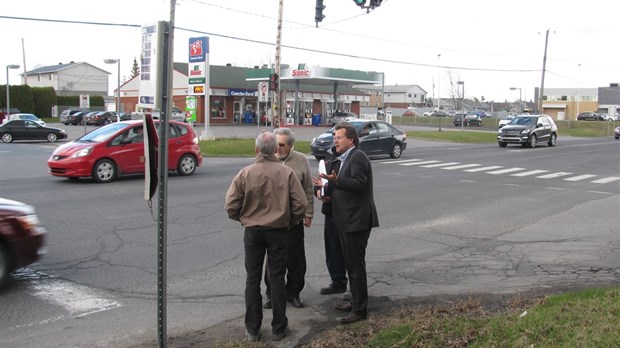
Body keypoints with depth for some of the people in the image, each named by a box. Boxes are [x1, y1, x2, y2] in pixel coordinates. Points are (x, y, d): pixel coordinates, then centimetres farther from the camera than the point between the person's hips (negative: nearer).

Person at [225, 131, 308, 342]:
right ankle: (278, 329, 17)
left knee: (253, 279, 11)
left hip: (253, 231, 0)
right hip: (279, 231, 0)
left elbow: (231, 206, -10)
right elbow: (301, 205, -10)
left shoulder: (245, 173, -10)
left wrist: (244, 219, 10)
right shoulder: (287, 173, -10)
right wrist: (289, 220, 8)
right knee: (277, 279, 10)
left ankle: (252, 329, 17)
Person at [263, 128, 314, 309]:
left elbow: (308, 190, 4)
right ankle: (272, 294, 23)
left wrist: (308, 214, 2)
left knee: (296, 259, 7)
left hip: (294, 218, 0)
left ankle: (293, 293, 23)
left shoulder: (301, 160, 0)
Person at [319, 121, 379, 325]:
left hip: (356, 221, -10)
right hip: (348, 221, 10)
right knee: (351, 264, 18)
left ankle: (360, 310, 4)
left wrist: (336, 180, -35)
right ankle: (356, 302, 29)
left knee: (356, 266, -4)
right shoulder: (347, 158, 17)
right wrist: (330, 193, 13)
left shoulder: (358, 157, -14)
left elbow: (359, 183, -26)